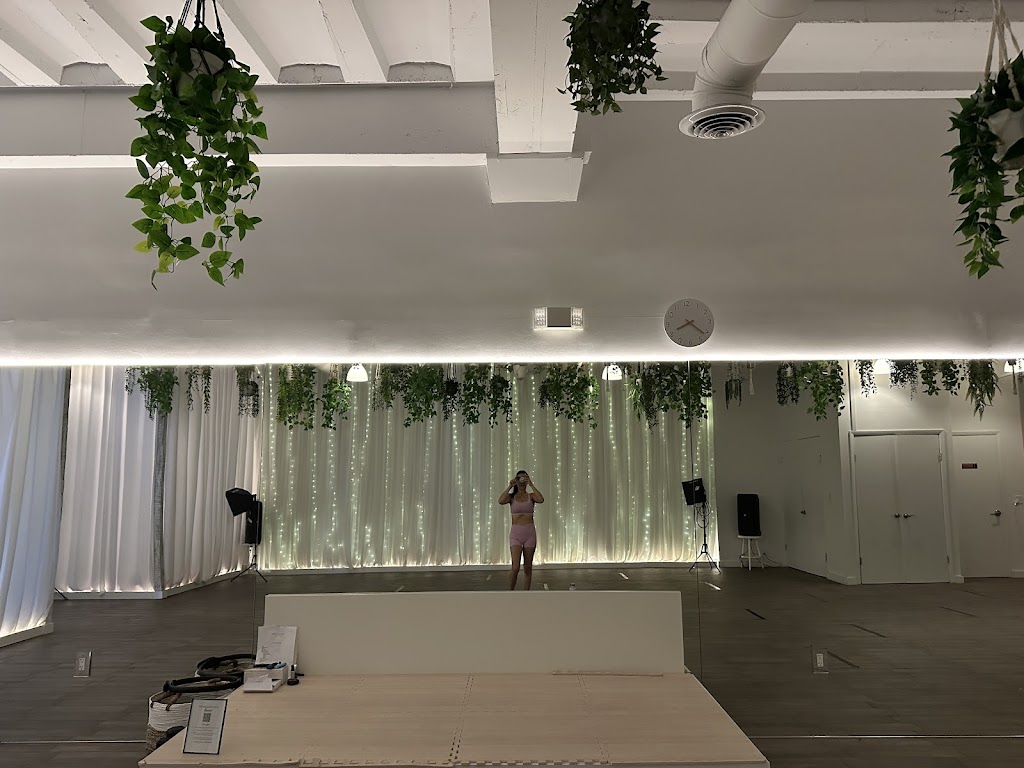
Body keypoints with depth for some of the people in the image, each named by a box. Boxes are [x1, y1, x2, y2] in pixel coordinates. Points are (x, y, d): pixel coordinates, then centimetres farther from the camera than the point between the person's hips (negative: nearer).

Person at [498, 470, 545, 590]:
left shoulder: (531, 496, 4)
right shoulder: (511, 496, 3)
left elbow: (541, 500, -19)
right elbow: (500, 501, -20)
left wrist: (531, 485, -17)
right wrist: (510, 486, -18)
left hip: (530, 532, 1)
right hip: (515, 533, -1)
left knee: (527, 568, 7)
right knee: (515, 568, -12)